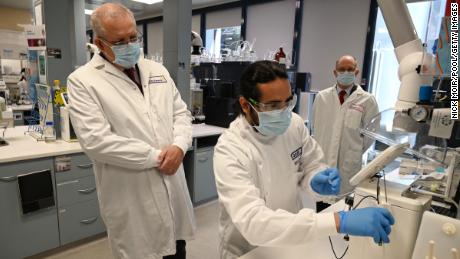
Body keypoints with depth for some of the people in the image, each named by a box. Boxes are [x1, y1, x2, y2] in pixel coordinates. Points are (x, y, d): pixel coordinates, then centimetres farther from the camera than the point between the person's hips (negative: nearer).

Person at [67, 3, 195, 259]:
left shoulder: (157, 71, 8)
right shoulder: (82, 81, -8)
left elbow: (181, 113, 8)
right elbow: (96, 140, -18)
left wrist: (179, 146, -12)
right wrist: (156, 156, -17)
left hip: (172, 184, 5)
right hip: (131, 198, -4)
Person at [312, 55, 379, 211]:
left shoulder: (367, 100, -4)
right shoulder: (322, 97, 3)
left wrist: (355, 152, 4)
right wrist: (320, 147, 8)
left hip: (348, 167, -2)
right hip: (321, 163, 2)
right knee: (321, 209, 16)